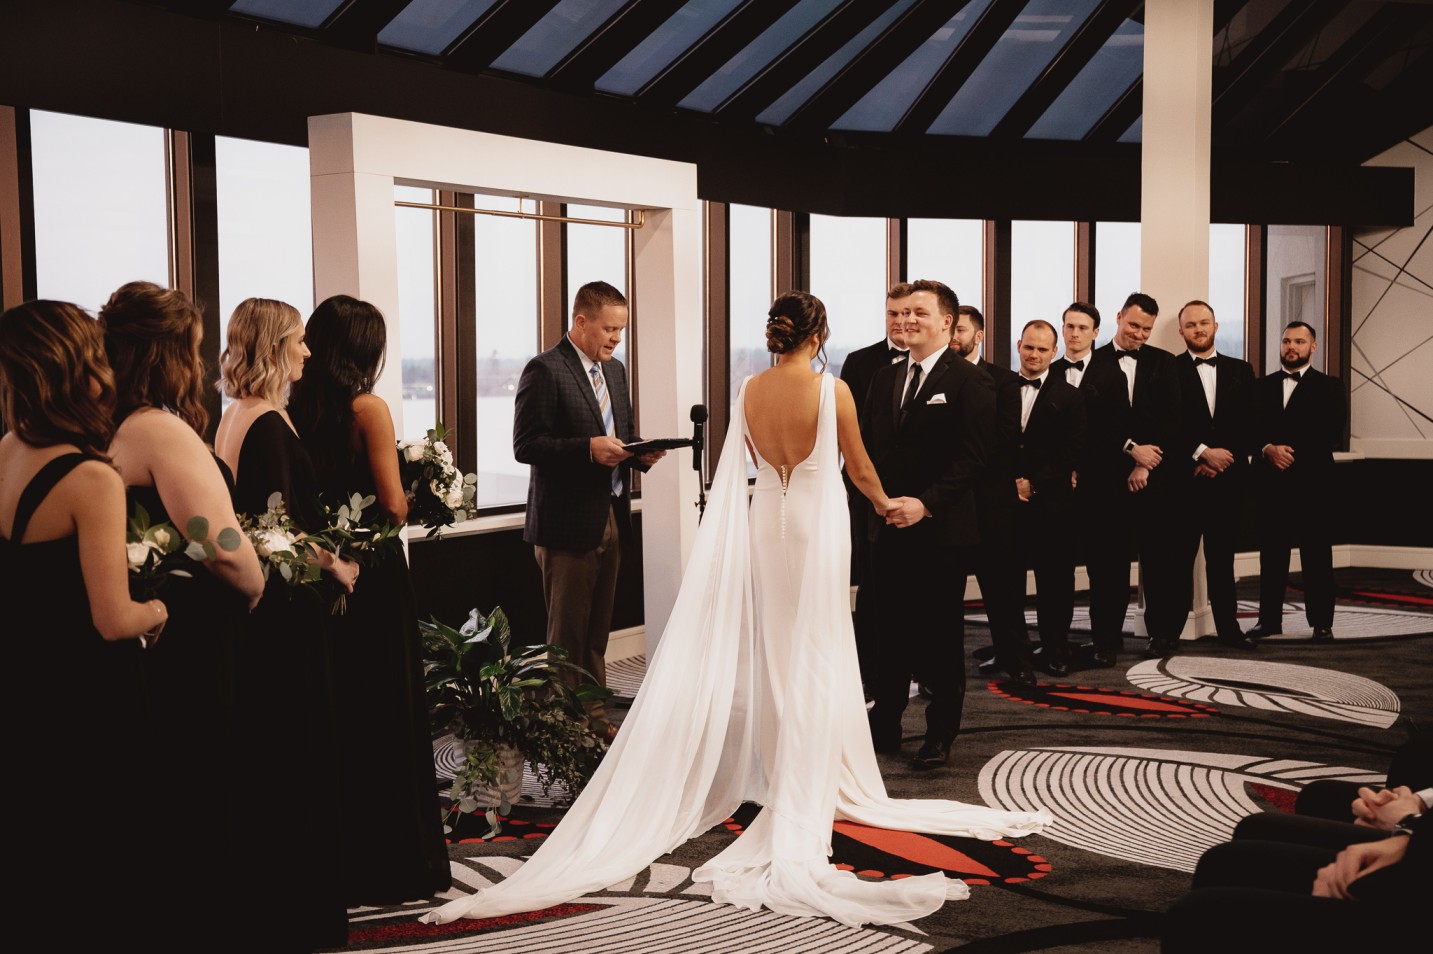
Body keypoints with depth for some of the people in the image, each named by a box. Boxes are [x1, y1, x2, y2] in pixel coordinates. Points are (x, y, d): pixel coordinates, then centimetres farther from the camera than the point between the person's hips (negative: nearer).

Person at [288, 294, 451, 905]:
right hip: (372, 579, -5)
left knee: (329, 715, 14)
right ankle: (390, 865, 14)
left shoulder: (293, 411, 1)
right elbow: (394, 505, -15)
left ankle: (332, 863, 24)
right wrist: (414, 496, 4)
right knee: (385, 715, 6)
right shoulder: (369, 409, -13)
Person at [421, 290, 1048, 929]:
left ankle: (779, 773, 22)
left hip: (764, 519, 4)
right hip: (817, 519, -4)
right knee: (816, 652, 5)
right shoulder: (833, 390, -13)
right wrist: (884, 501, 18)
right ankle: (819, 778, 10)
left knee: (773, 647, 15)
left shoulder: (749, 392, -1)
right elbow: (858, 466, -2)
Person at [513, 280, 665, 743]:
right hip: (568, 522, -7)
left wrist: (639, 452, 0)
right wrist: (588, 448, -25)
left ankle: (595, 718, 25)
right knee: (567, 634, 1)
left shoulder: (614, 370, 14)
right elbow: (526, 445, -16)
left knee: (597, 632, 15)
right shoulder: (544, 370, -11)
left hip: (610, 519, 8)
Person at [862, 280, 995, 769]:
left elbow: (973, 455, -13)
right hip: (889, 528, 5)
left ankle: (940, 735, 17)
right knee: (890, 630, 10)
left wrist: (926, 503, -21)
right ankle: (884, 727, 21)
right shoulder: (885, 379, 13)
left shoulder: (968, 381, -6)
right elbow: (867, 444, 14)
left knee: (941, 635, 6)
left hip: (941, 530, -5)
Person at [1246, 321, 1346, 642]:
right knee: (1271, 554, 5)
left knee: (1316, 555, 0)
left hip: (1311, 482, -3)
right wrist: (1268, 449, -13)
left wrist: (1293, 453, -14)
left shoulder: (1329, 387, 4)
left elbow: (1333, 432, -7)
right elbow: (1251, 428, 6)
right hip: (1270, 483, 3)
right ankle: (1270, 619, 11)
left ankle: (1321, 622, 6)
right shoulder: (1263, 386, 14)